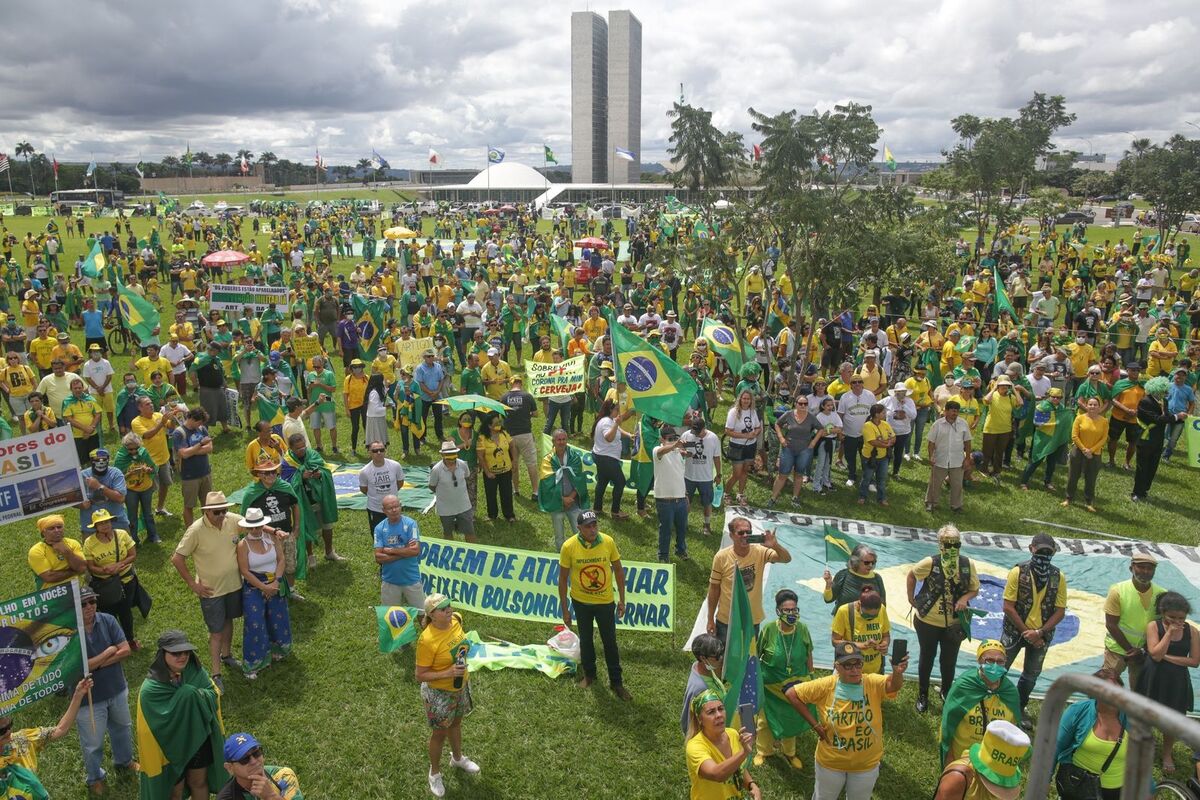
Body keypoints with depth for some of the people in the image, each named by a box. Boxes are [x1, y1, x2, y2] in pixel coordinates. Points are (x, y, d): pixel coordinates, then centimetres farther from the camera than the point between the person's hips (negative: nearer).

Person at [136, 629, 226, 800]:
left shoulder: (195, 671, -11)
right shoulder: (151, 688, -25)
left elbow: (213, 696, -12)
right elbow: (164, 719, -28)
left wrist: (195, 694, -31)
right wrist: (187, 695, -31)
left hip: (199, 740, 4)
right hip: (171, 746, -4)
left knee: (199, 782, 24)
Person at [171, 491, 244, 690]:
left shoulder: (233, 520, -13)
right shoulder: (196, 530, -24)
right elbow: (177, 558, -16)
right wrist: (193, 584, -13)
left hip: (234, 584, 5)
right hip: (211, 590, -5)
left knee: (228, 620, 24)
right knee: (216, 631, 4)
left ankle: (226, 655, 46)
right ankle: (216, 674, 16)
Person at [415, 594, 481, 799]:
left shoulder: (455, 620, -14)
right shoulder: (427, 640, -33)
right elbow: (420, 675, -24)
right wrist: (447, 674, -34)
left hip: (461, 686, 6)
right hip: (439, 693, -6)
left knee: (456, 723, 29)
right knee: (440, 733, 15)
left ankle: (457, 758, 56)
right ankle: (435, 773, 42)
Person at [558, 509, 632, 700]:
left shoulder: (608, 542, -16)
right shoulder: (569, 546, -19)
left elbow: (618, 570, -3)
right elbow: (563, 579, -9)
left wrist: (622, 599, -2)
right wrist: (565, 609, -6)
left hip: (605, 602, 0)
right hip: (581, 602, 0)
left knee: (610, 642, 9)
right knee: (585, 640, 18)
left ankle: (616, 682, 25)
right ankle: (589, 674, 40)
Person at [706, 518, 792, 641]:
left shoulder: (760, 552, -11)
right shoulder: (721, 557, -15)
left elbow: (787, 559, -19)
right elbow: (714, 588, -7)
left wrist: (775, 545, -40)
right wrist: (710, 619, -2)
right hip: (725, 621, -1)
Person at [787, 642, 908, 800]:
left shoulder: (873, 684, -19)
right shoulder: (825, 686, -19)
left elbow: (893, 685, -40)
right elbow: (792, 693, -13)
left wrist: (897, 673, -64)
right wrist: (814, 724, -14)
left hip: (866, 765, 0)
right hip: (830, 762, 0)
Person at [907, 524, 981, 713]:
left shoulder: (967, 565, -12)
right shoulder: (930, 563, -19)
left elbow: (975, 589, 1)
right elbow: (911, 575, -1)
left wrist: (965, 598, -19)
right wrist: (911, 598, 1)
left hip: (954, 624, 2)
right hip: (928, 621, -2)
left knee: (949, 661, 18)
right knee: (927, 659, 16)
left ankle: (947, 693, 44)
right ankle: (922, 695, 36)